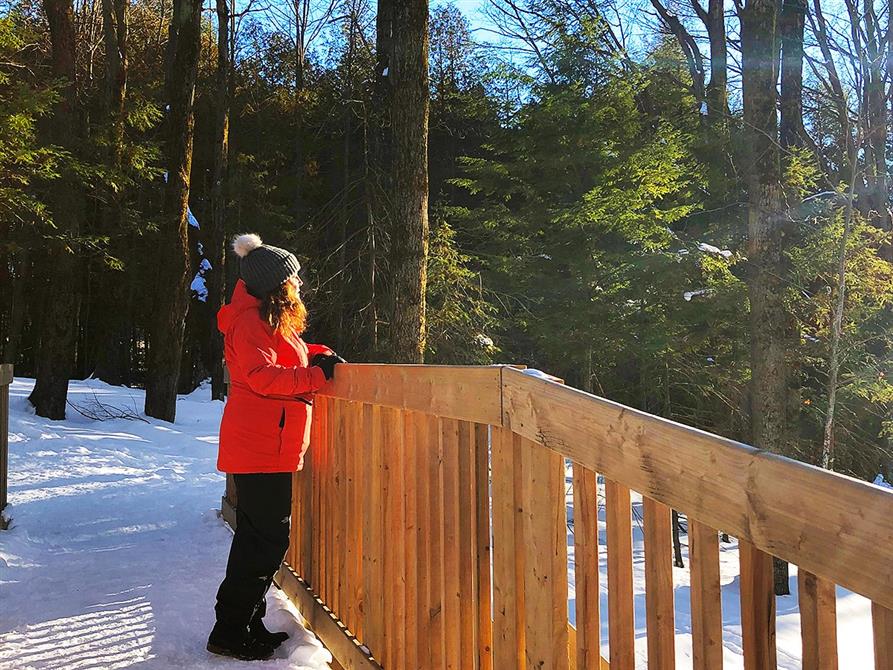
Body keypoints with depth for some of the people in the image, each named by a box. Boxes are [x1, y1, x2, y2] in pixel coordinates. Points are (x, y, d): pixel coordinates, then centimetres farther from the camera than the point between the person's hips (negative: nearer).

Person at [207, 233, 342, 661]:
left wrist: (317, 355, 18)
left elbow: (288, 357, 34)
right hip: (260, 450, -11)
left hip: (270, 448, 11)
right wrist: (317, 375, -21)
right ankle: (230, 632, 5)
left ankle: (247, 625, 26)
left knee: (263, 537, 15)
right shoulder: (252, 322, -13)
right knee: (265, 539, -6)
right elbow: (261, 376, -23)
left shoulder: (272, 322, 19)